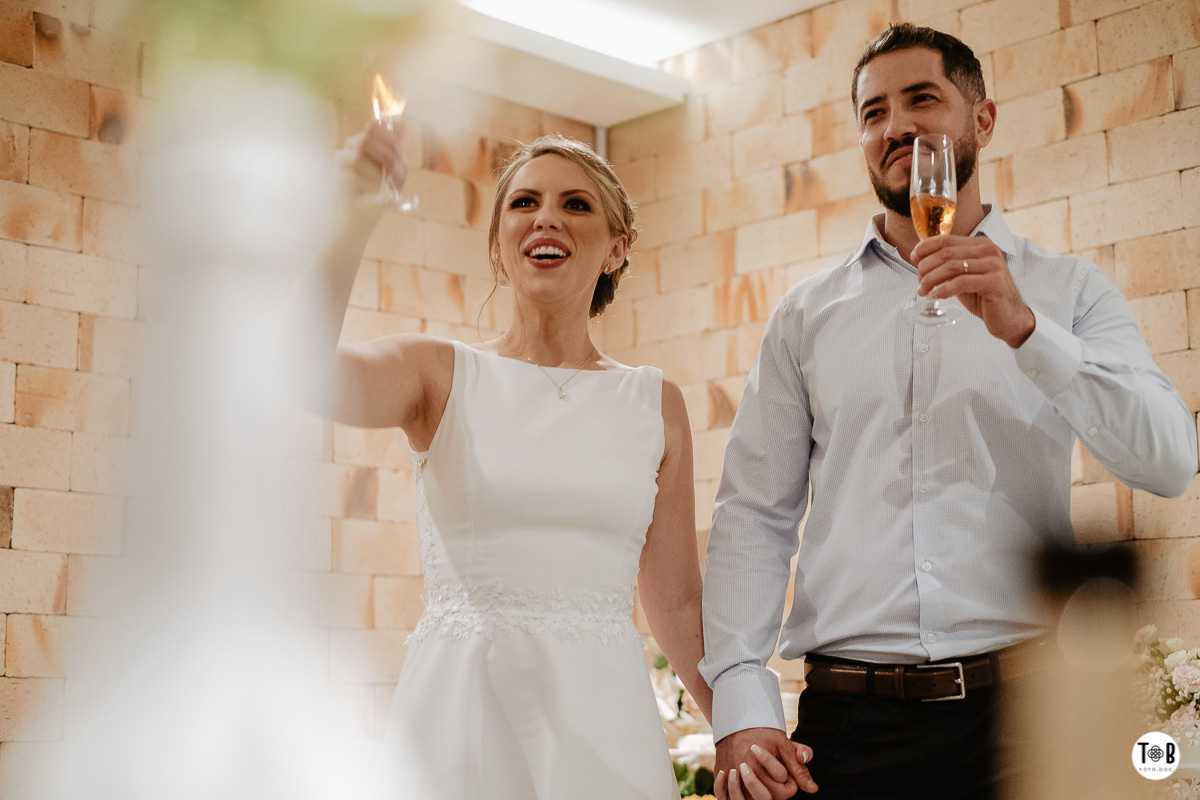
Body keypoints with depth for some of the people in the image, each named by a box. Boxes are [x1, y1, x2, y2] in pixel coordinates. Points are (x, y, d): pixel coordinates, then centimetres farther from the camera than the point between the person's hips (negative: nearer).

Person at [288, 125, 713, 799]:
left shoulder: (655, 403, 7)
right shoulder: (443, 374, 3)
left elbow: (678, 602, 10)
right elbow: (307, 372, -18)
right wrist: (356, 220, -28)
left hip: (601, 717, 2)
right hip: (459, 711, -1)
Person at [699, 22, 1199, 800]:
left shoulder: (1066, 290, 7)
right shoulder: (807, 314, 10)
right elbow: (754, 514, 4)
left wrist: (1021, 327, -18)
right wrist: (741, 704, -7)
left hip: (1023, 708, -1)